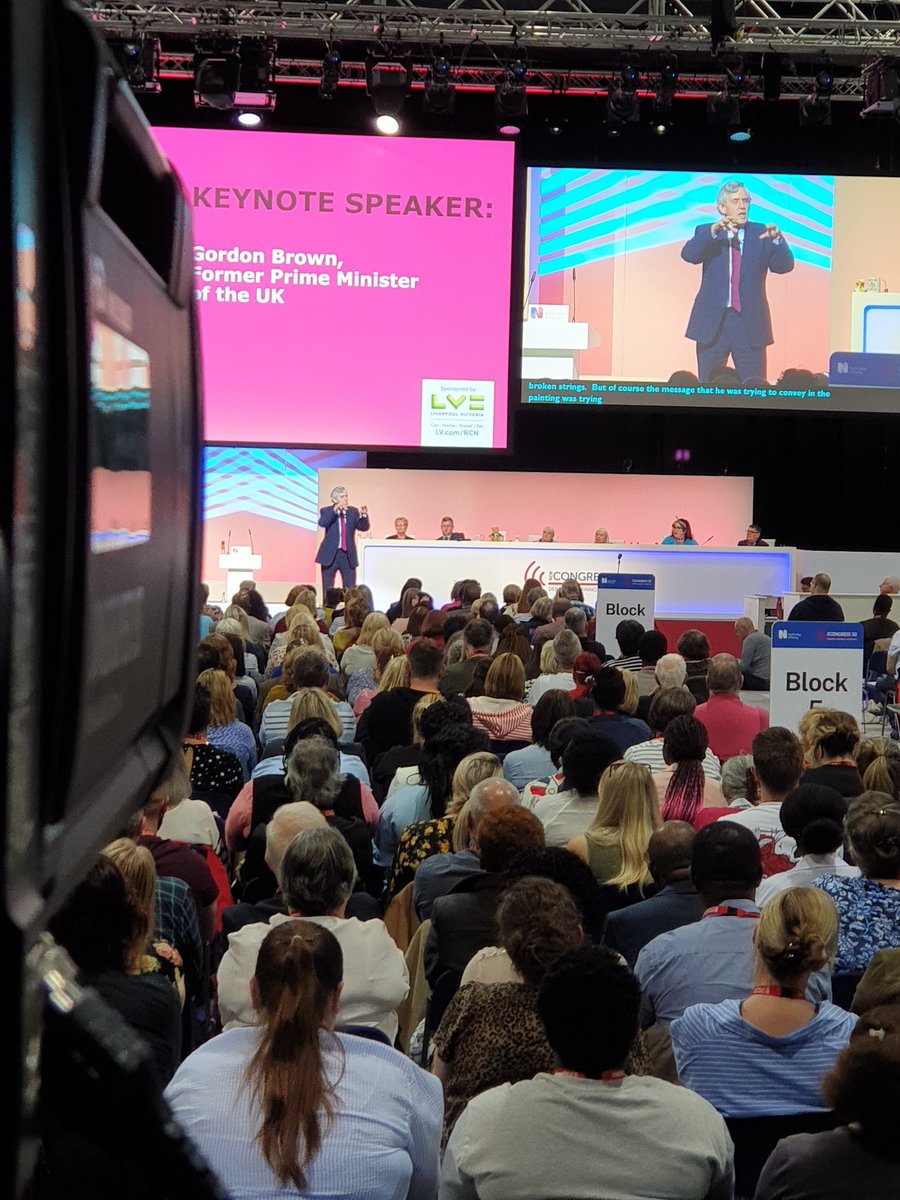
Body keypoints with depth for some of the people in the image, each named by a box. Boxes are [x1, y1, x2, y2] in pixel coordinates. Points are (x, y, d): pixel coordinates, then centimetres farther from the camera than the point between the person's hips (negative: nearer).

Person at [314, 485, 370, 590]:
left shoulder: (353, 511, 7)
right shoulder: (326, 511, 0)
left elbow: (364, 527, -2)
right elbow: (322, 523, -20)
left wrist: (364, 515, -21)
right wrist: (335, 509, -29)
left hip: (348, 555, 2)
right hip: (330, 554, -2)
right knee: (328, 591, 3)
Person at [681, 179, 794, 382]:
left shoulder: (761, 234, 6)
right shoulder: (706, 233, 5)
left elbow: (784, 266, -5)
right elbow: (688, 254, -15)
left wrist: (777, 239, -25)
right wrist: (714, 230, -29)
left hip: (750, 322, 0)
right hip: (712, 322, 0)